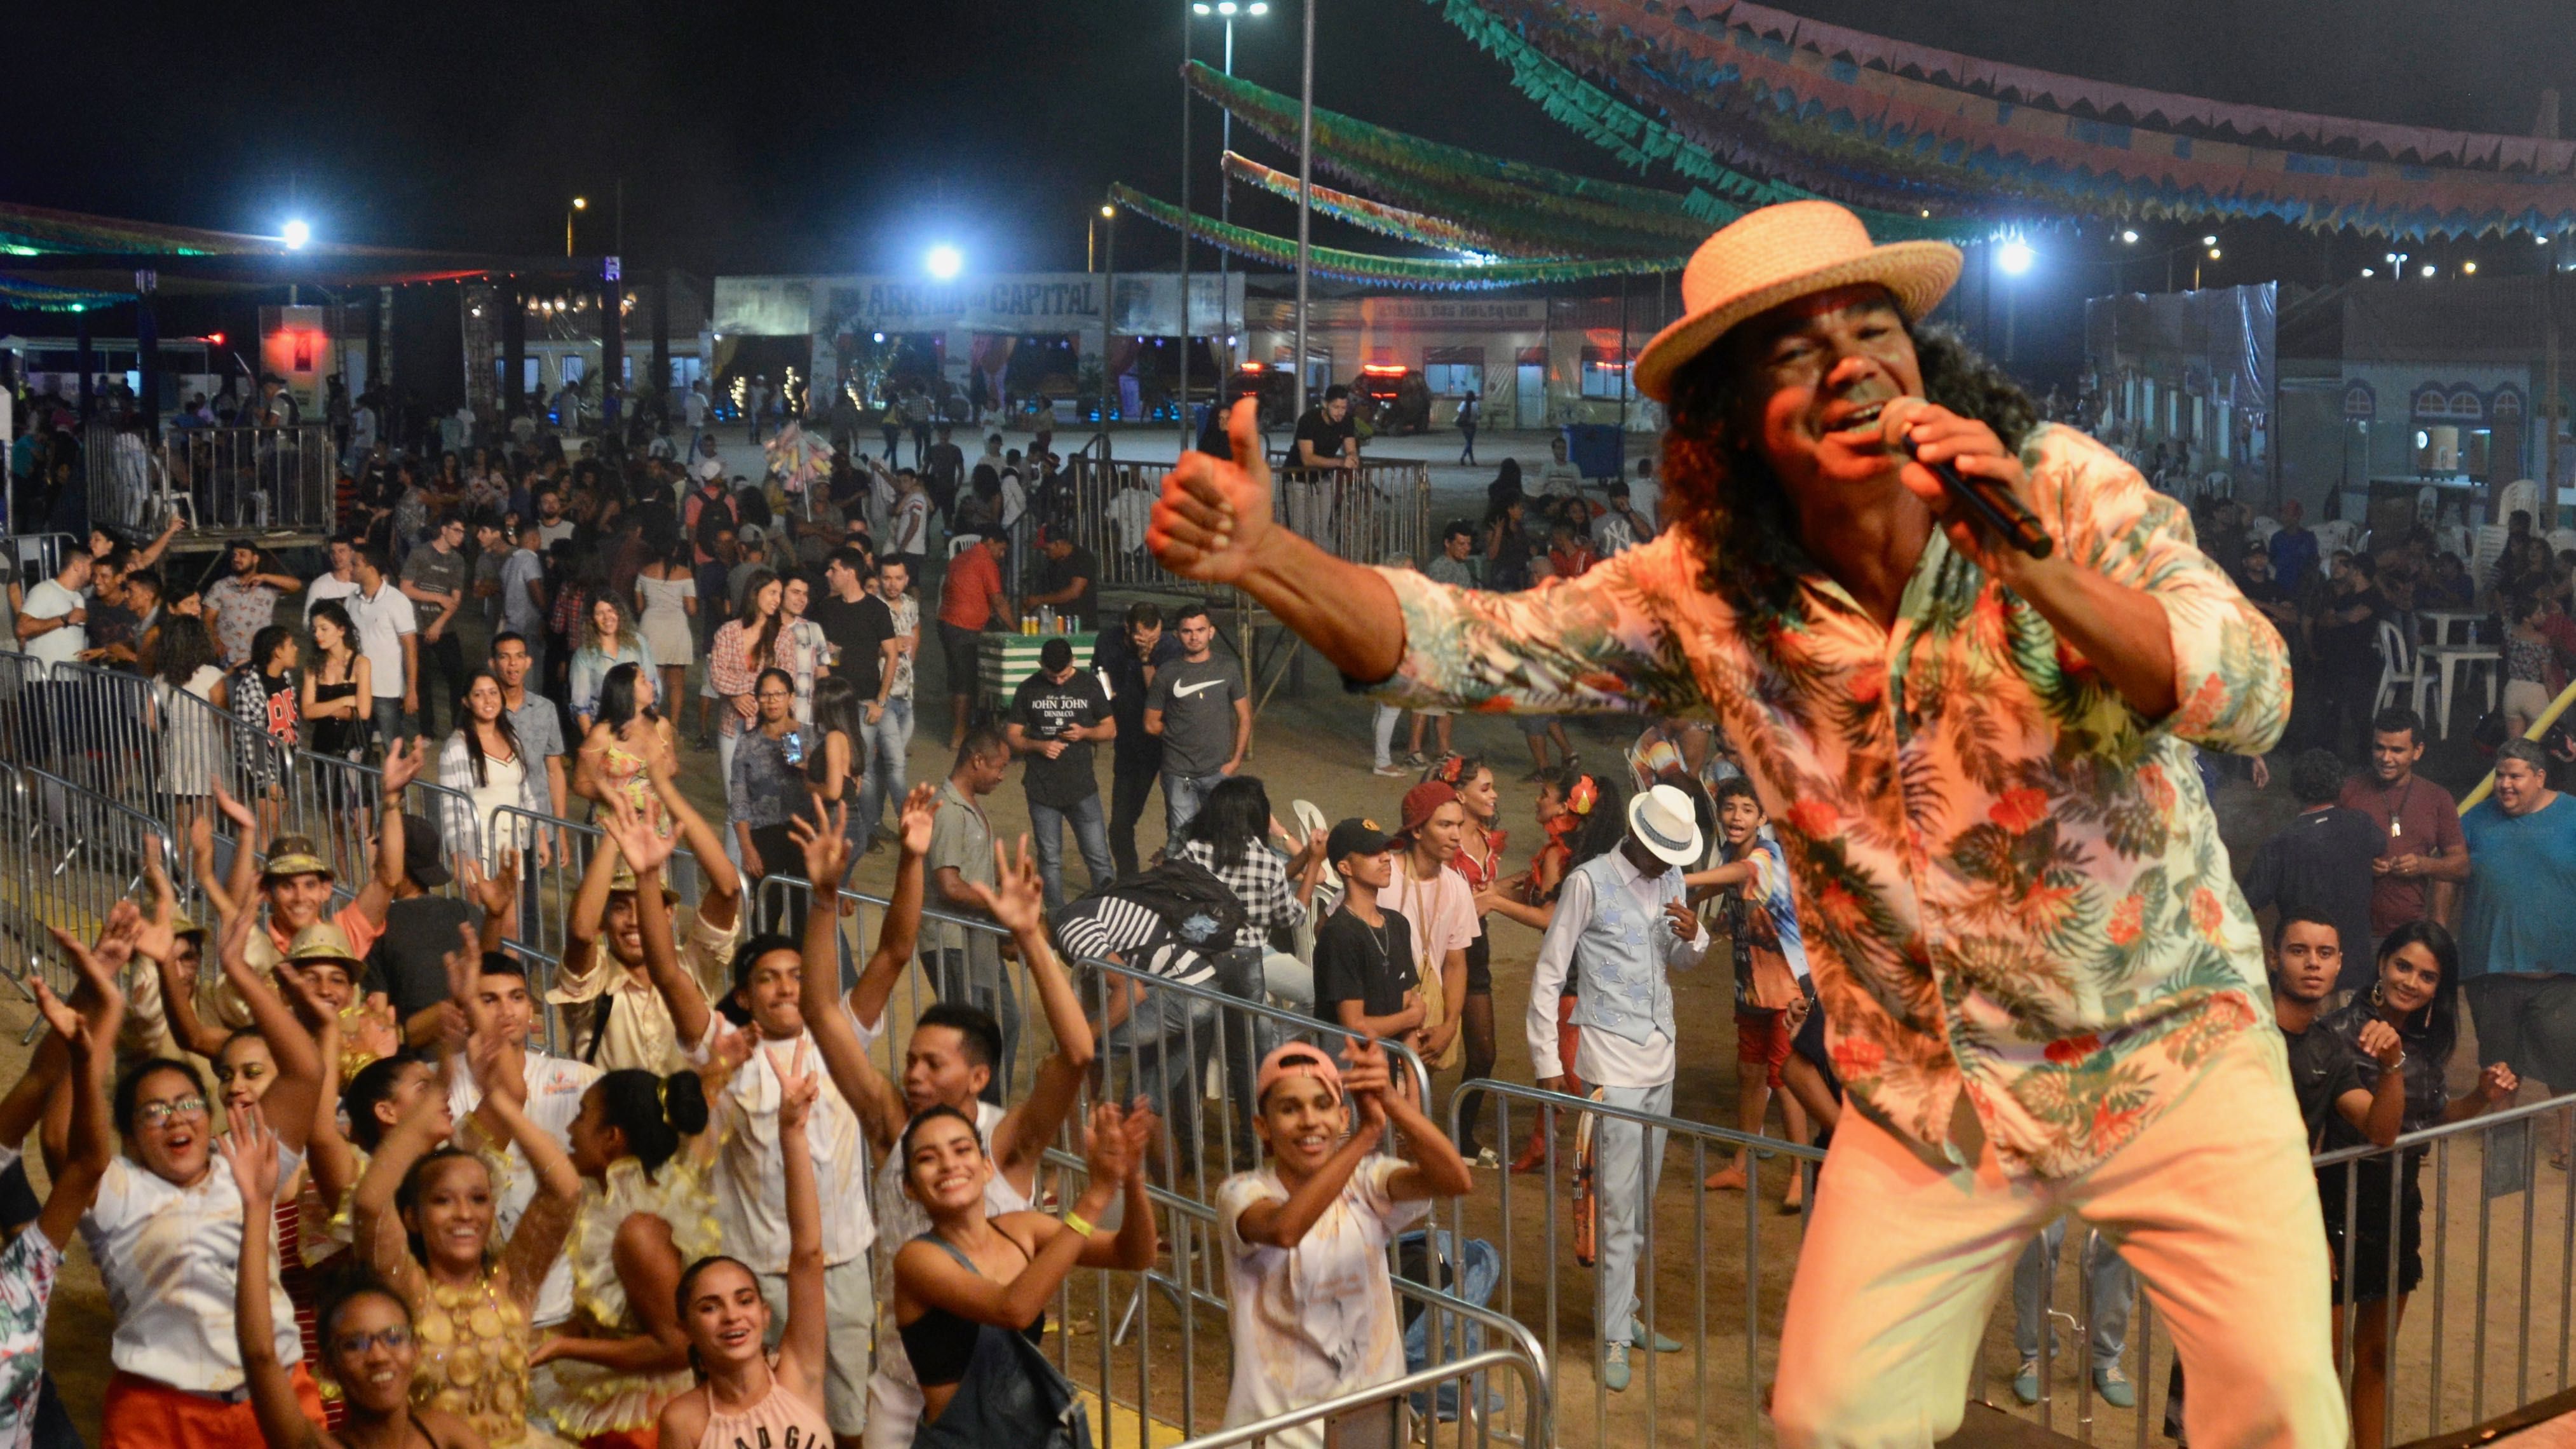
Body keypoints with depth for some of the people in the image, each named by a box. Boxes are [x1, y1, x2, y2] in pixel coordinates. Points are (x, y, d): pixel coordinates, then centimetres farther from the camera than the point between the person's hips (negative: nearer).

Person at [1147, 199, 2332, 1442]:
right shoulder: (1706, 595, -6)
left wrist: (2033, 570, -38)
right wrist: (1262, 555, -24)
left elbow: (2255, 698, -23)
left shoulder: (2063, 488, -13)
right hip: (1930, 1095, 2)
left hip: (2167, 1045, -2)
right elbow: (1471, 647, -7)